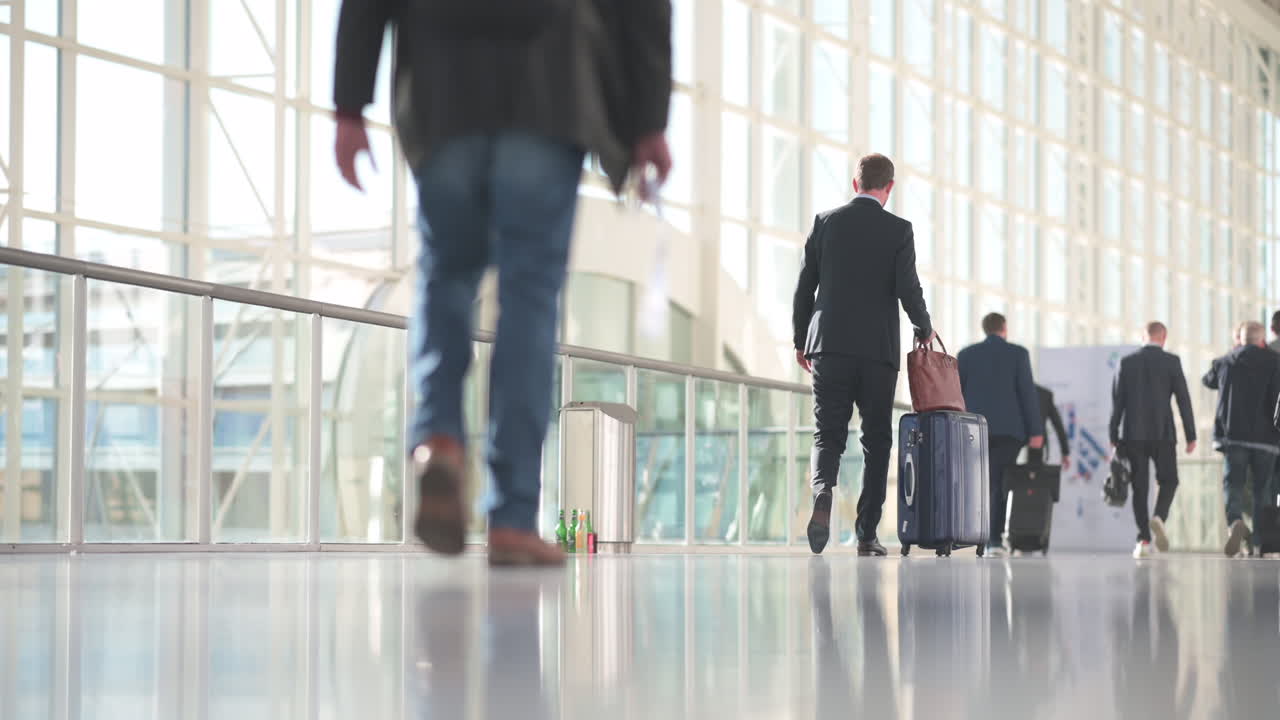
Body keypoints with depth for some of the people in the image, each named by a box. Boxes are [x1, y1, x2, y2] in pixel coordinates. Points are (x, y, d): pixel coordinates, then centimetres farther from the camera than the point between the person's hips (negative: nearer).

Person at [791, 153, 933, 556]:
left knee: (828, 435, 4)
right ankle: (867, 534, 3)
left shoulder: (826, 222, 5)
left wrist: (801, 341, 17)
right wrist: (924, 329, 12)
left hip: (830, 345, 2)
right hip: (878, 349, -1)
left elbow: (804, 287, 6)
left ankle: (823, 494, -27)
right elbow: (907, 289, -8)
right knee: (877, 440, 7)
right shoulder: (898, 230, -2)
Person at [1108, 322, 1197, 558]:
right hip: (1163, 432, -1)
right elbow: (1183, 399, -4)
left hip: (1134, 434, 2)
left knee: (1140, 486, 5)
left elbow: (1117, 401, 3)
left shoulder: (1127, 362, 4)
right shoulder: (1171, 361, -2)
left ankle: (1144, 540, -1)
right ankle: (1159, 518, -15)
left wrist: (1114, 436, 8)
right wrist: (1191, 435, 0)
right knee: (1169, 481, 12)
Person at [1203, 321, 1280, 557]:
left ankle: (1235, 521, -31)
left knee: (1233, 482, -1)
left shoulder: (1225, 362, 8)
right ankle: (1261, 541, 11)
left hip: (1232, 434, 1)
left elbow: (1209, 380, 29)